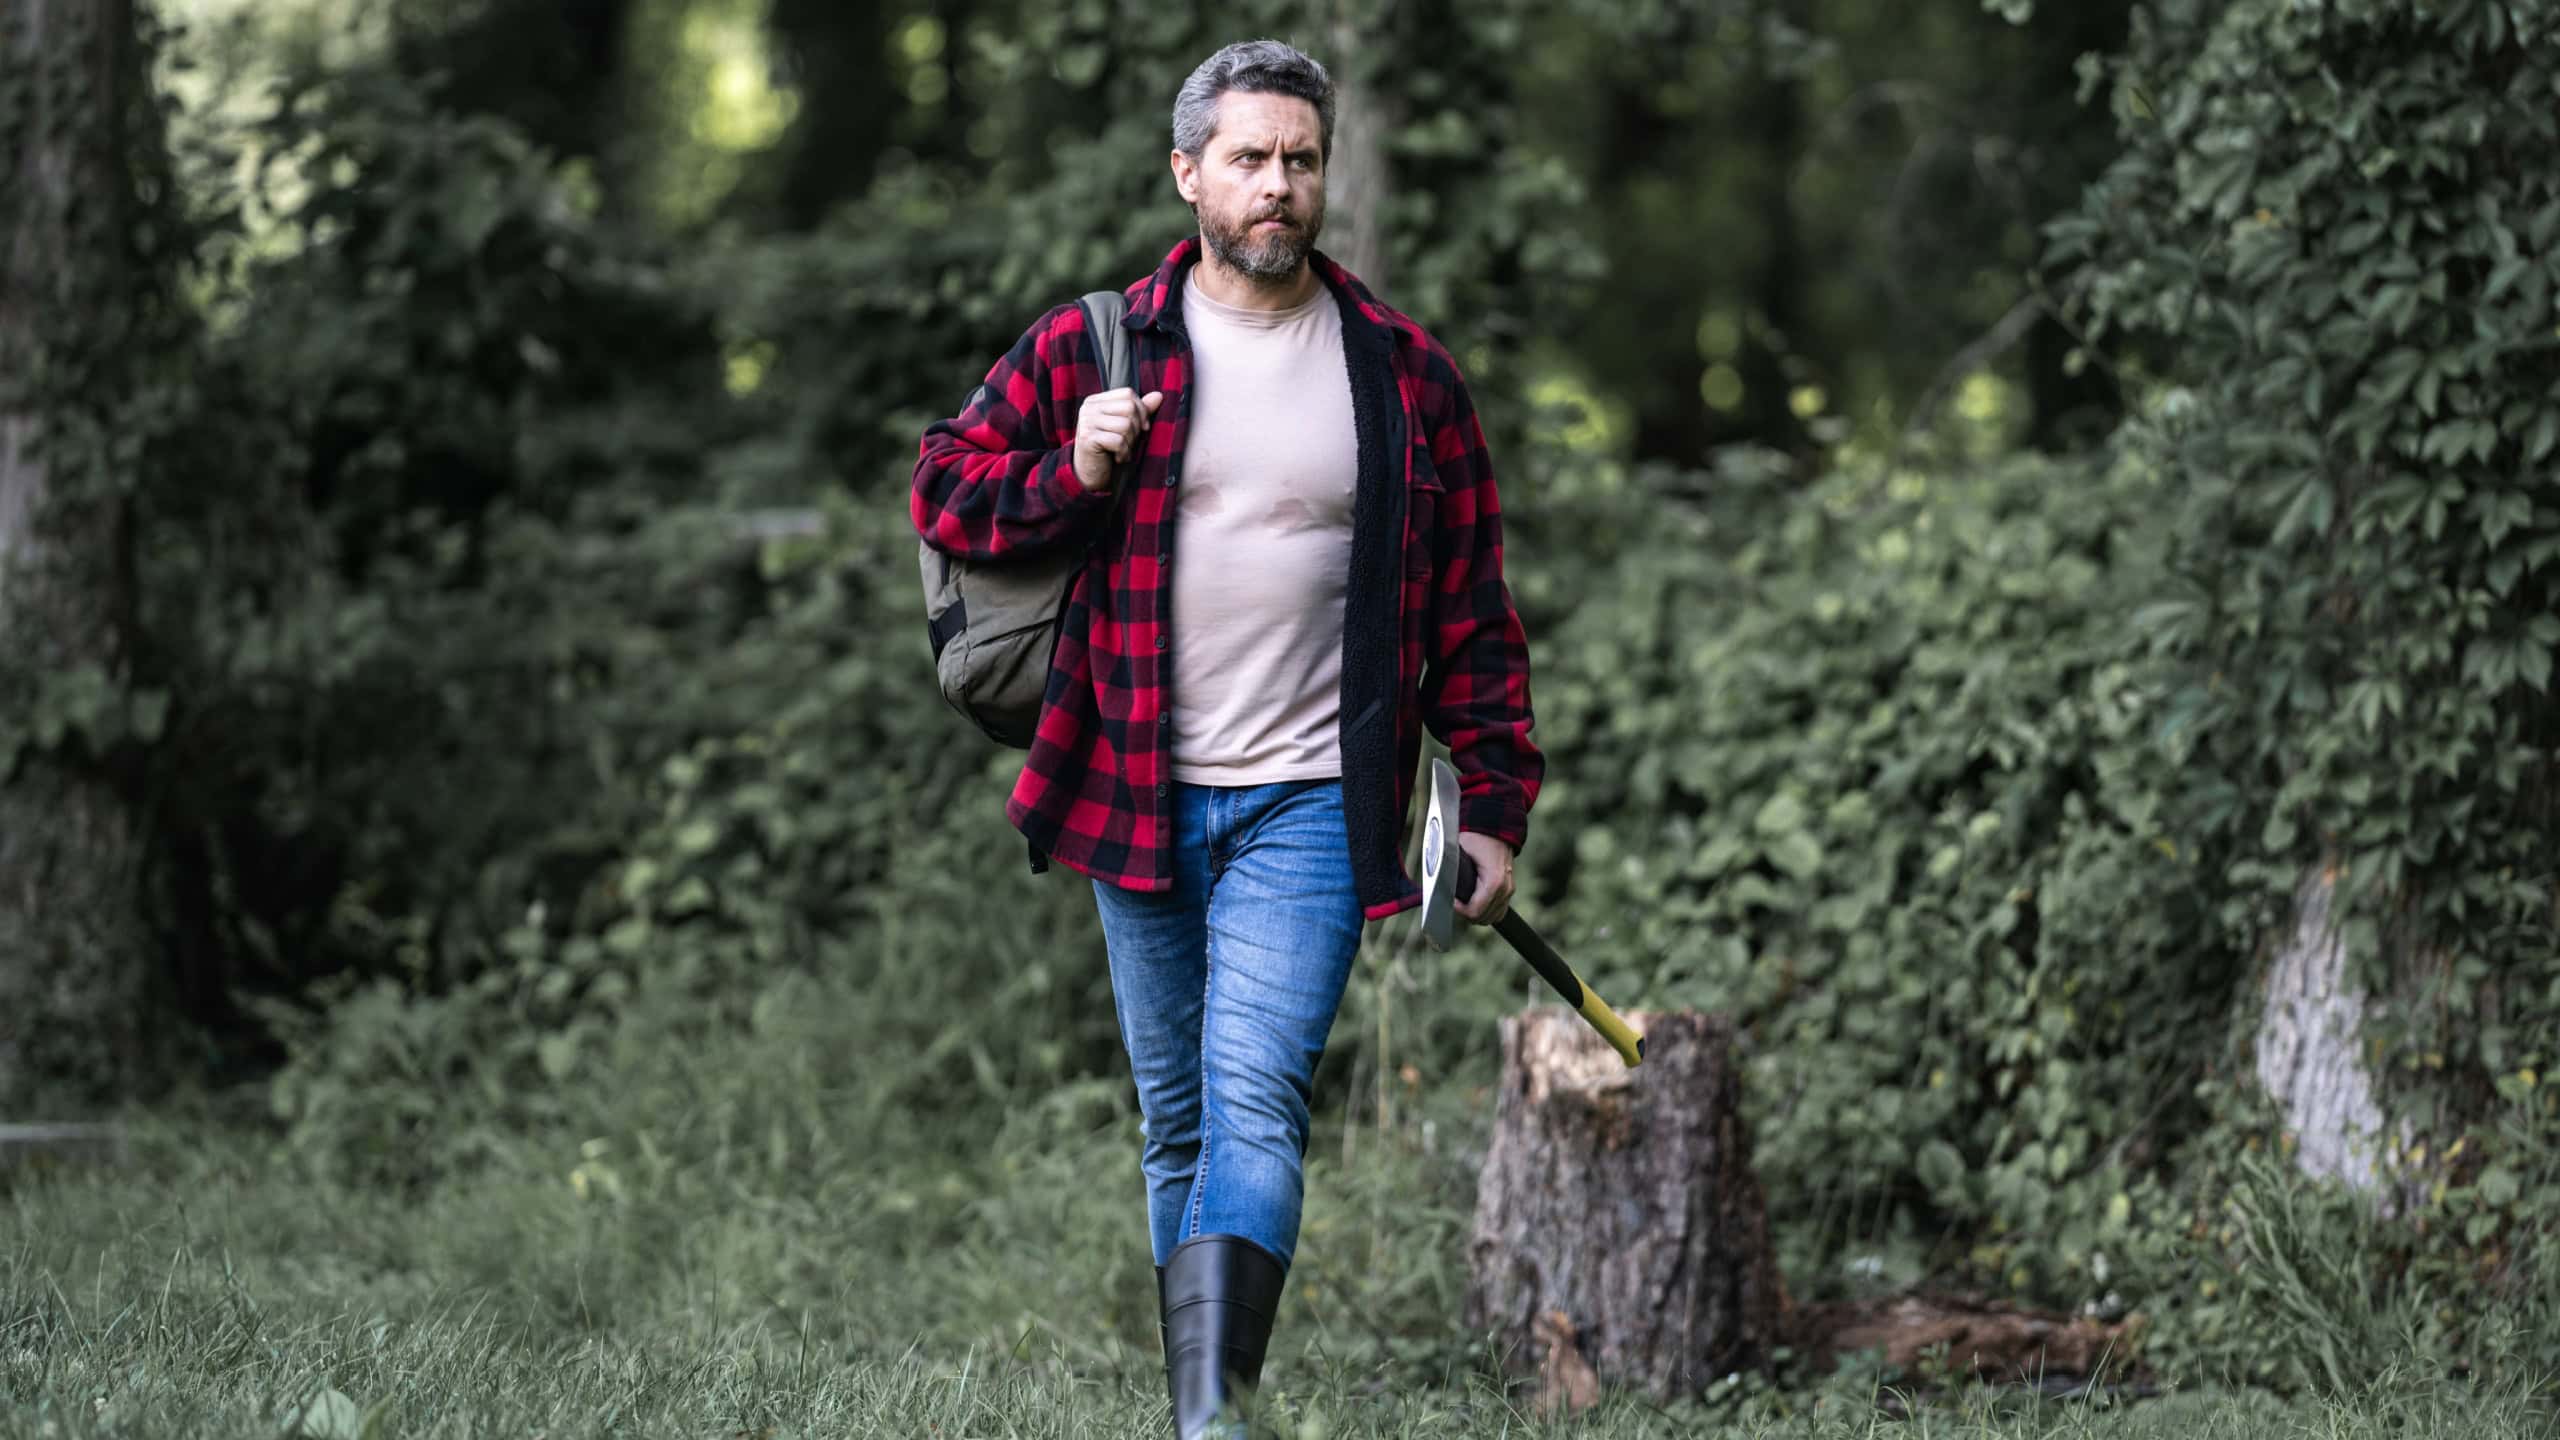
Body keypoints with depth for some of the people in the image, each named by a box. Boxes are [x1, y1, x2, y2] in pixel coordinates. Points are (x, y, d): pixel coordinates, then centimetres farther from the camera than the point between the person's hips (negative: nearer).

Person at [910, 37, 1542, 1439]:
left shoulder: (1405, 374, 5)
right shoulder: (1089, 348, 4)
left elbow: (1472, 612, 9)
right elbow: (942, 487, 6)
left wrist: (1495, 801, 5)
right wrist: (1074, 473, -12)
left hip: (1311, 805, -2)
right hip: (1137, 795, 2)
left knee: (1256, 1110, -17)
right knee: (1178, 1127, 10)